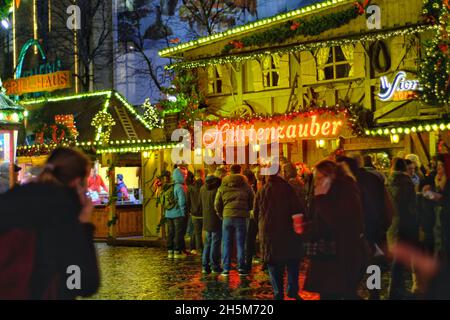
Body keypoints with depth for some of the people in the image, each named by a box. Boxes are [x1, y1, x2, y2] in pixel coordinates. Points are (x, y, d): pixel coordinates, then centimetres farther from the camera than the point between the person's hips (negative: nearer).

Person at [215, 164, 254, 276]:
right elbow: (252, 202, 5)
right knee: (240, 244, 7)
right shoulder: (246, 186, 1)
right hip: (242, 217, -1)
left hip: (227, 217, 1)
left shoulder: (222, 187, 3)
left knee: (226, 244, 7)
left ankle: (226, 268, 6)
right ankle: (241, 268, 8)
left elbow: (217, 204, 4)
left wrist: (221, 214, 19)